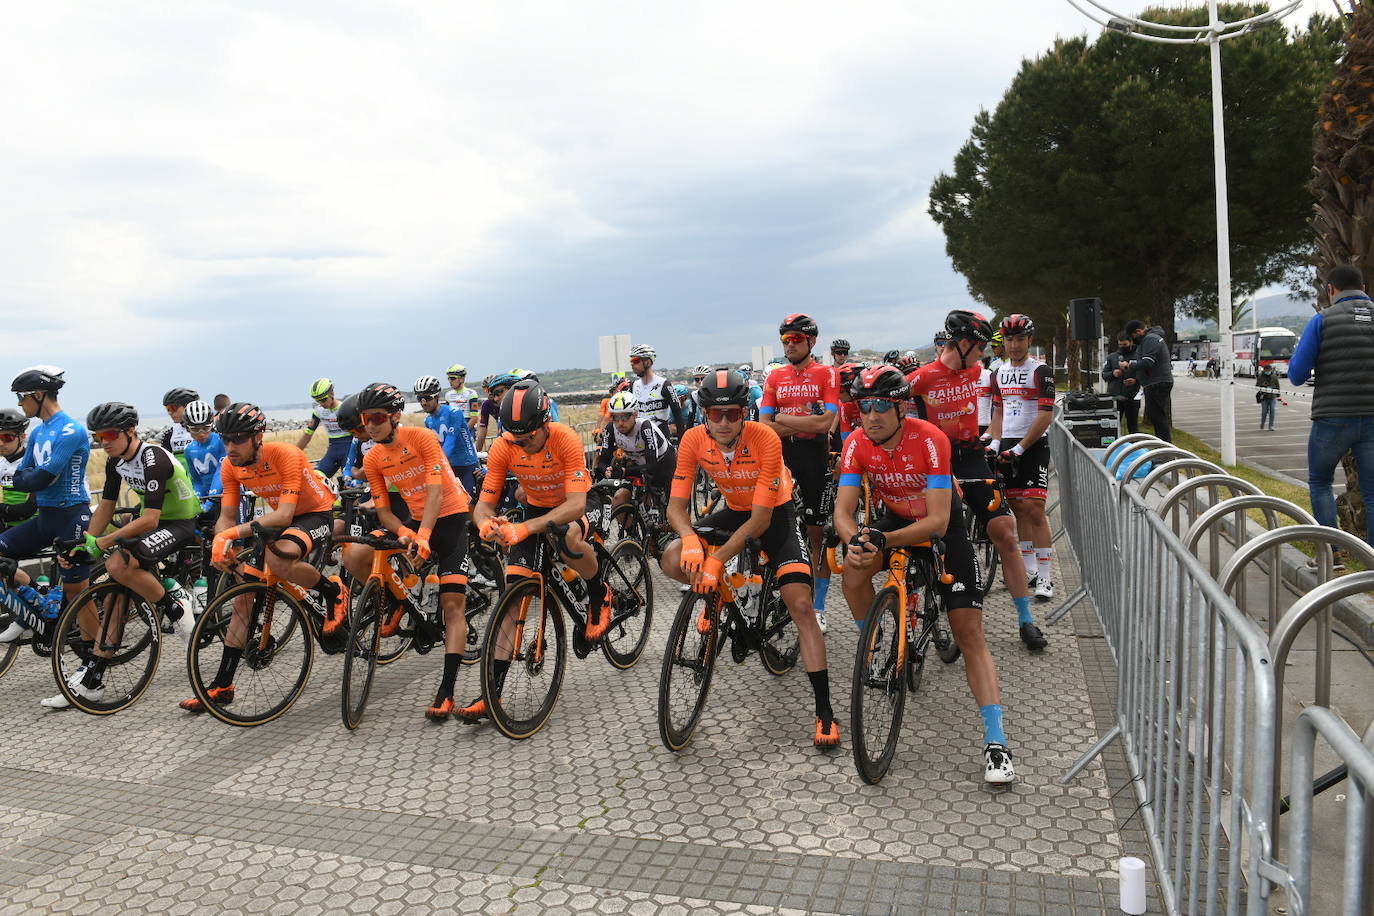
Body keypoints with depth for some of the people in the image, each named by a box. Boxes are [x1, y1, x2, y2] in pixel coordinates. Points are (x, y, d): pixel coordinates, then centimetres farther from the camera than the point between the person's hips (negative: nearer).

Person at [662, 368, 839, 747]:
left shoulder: (765, 440, -31)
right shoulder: (693, 440, -20)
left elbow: (762, 518, -30)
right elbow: (676, 505, -17)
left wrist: (717, 560, -37)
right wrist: (690, 538, -39)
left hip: (775, 514, -4)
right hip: (734, 511, 4)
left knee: (800, 604, -18)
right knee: (673, 561, -19)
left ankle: (824, 710, -10)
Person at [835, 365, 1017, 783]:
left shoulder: (929, 439, -30)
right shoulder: (857, 445, -19)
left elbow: (938, 521, -33)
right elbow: (843, 511, -21)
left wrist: (883, 541, -46)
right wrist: (856, 541, -44)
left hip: (942, 528, -3)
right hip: (897, 519, 3)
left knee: (969, 633, -11)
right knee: (853, 574, -26)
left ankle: (995, 741, -9)